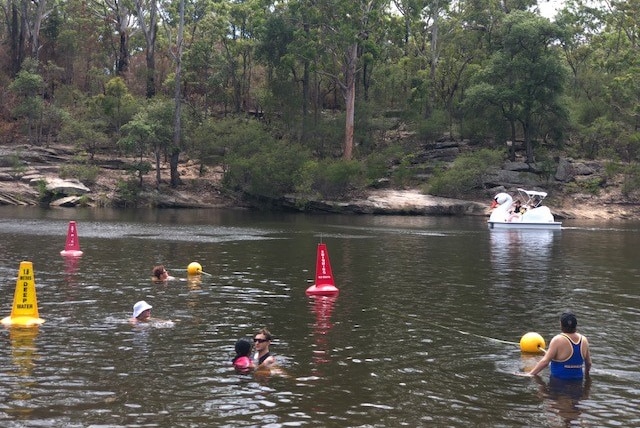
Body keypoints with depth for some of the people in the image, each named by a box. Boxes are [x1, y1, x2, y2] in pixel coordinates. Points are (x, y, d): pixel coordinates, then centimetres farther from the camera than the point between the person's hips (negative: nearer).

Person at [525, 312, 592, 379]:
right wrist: (586, 373, 35)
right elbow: (589, 363, 15)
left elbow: (545, 361, -14)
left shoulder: (558, 340, -10)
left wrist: (531, 374, -9)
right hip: (577, 380, 6)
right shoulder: (583, 340, 6)